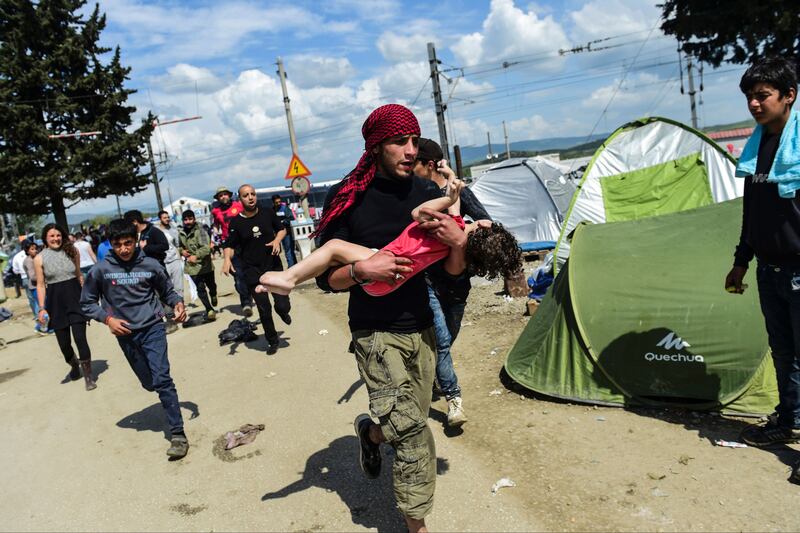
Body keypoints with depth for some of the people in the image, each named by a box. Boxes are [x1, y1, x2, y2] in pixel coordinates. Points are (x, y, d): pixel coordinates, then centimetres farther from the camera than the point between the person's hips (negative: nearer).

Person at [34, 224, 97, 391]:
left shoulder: (72, 251, 3)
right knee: (63, 342, 8)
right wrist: (42, 308, -5)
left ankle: (88, 376, 1)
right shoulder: (39, 259, 0)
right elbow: (40, 285, 1)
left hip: (75, 297, 0)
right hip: (55, 301, 1)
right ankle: (74, 366, 38)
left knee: (80, 337, -9)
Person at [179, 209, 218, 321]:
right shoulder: (181, 233, 4)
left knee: (211, 285, 17)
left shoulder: (200, 231, -15)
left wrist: (196, 256, -41)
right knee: (200, 289, -5)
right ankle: (209, 310, 0)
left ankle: (213, 296, 49)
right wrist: (182, 251, 1)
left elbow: (206, 248, -27)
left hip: (205, 265, -3)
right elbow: (180, 246, 23)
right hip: (192, 267, 3)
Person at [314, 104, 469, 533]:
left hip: (421, 329, 5)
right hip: (375, 334, -4)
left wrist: (458, 243, -17)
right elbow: (326, 278, -6)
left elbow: (453, 271, 5)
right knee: (410, 427, -15)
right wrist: (363, 269, -25)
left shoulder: (426, 193, 2)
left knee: (413, 425, 13)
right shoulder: (348, 198, -9)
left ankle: (371, 432, 46)